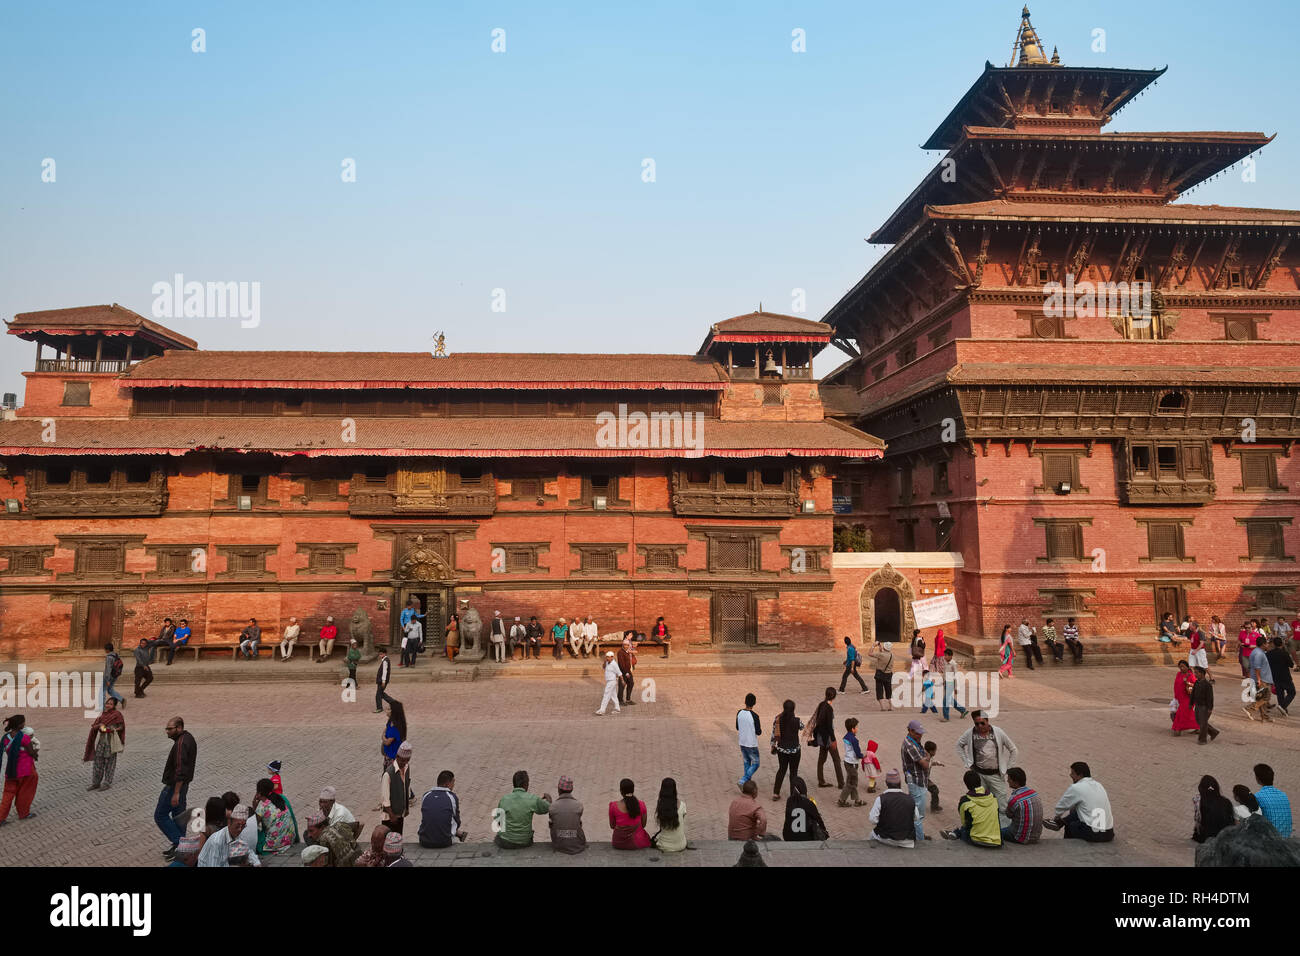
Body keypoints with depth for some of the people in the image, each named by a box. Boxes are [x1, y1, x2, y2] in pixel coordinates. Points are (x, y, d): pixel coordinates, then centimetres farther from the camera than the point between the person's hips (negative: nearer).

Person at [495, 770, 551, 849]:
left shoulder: (503, 800, -13)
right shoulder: (533, 799, -16)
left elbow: (497, 822, 0)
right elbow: (549, 808, 1)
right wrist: (548, 797, 22)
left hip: (505, 842, 0)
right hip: (524, 843, 0)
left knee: (494, 839, 35)